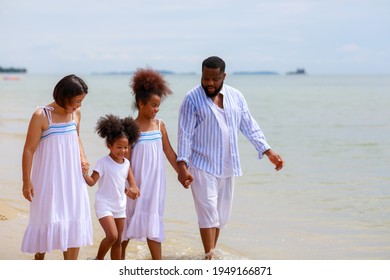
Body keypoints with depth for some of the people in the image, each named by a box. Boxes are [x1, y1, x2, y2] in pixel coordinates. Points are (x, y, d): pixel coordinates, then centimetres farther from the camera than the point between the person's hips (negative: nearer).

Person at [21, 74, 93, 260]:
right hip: (49, 179, -5)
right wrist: (26, 181, -9)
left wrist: (83, 158, 2)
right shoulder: (41, 116, -15)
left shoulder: (76, 113, 1)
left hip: (72, 178, 5)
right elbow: (29, 150, -10)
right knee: (48, 221, 2)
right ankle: (39, 258, 25)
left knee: (74, 224, 5)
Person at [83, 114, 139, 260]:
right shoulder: (103, 162, -13)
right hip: (104, 204, -6)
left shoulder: (126, 163, 4)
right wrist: (84, 173, -36)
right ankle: (98, 260, 4)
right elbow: (92, 181, -17)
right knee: (112, 235, -20)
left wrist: (133, 189, -12)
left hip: (120, 205, 6)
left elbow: (131, 181, 11)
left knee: (118, 240, 10)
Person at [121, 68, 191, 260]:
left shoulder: (160, 125, 4)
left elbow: (169, 153, 10)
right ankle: (120, 258, 23)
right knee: (130, 218, 7)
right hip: (137, 181, -4)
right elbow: (125, 159, -10)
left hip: (155, 181, 4)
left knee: (152, 221, 5)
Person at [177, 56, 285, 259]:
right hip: (202, 166, -5)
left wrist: (268, 152, 3)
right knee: (208, 212, -12)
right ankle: (210, 258, -12)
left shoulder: (235, 97, 6)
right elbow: (185, 134, -10)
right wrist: (182, 166, -17)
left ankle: (211, 253, 23)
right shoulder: (192, 99, -8)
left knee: (221, 215, 10)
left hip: (228, 167, 5)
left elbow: (250, 127, 10)